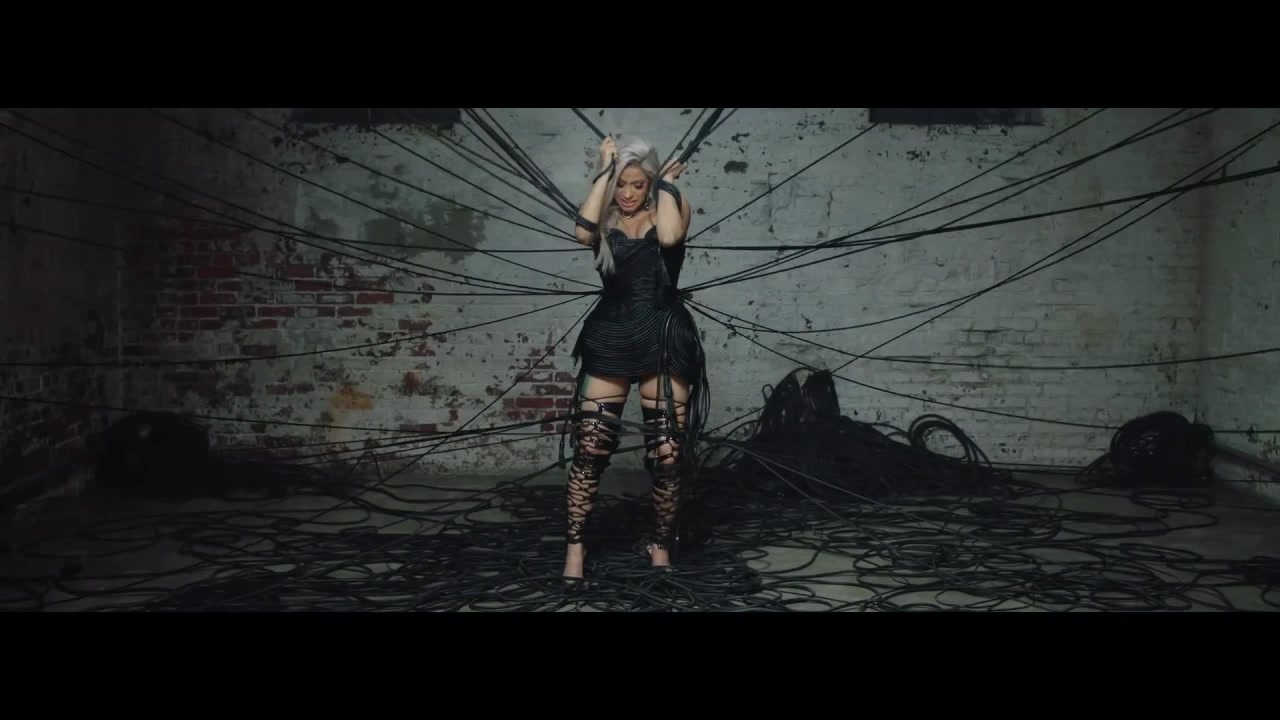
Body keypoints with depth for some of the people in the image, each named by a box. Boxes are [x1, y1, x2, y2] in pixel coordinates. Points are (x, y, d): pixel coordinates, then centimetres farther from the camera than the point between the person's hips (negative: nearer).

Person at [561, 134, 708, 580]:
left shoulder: (673, 206, 5)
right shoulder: (605, 218, 9)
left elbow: (670, 236, -19)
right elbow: (583, 231, -16)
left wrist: (667, 182, -5)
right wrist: (604, 172, -7)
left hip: (663, 341, -1)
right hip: (610, 339, 1)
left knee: (667, 454, 1)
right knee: (590, 447, -5)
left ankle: (661, 545, 19)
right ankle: (575, 545, 6)